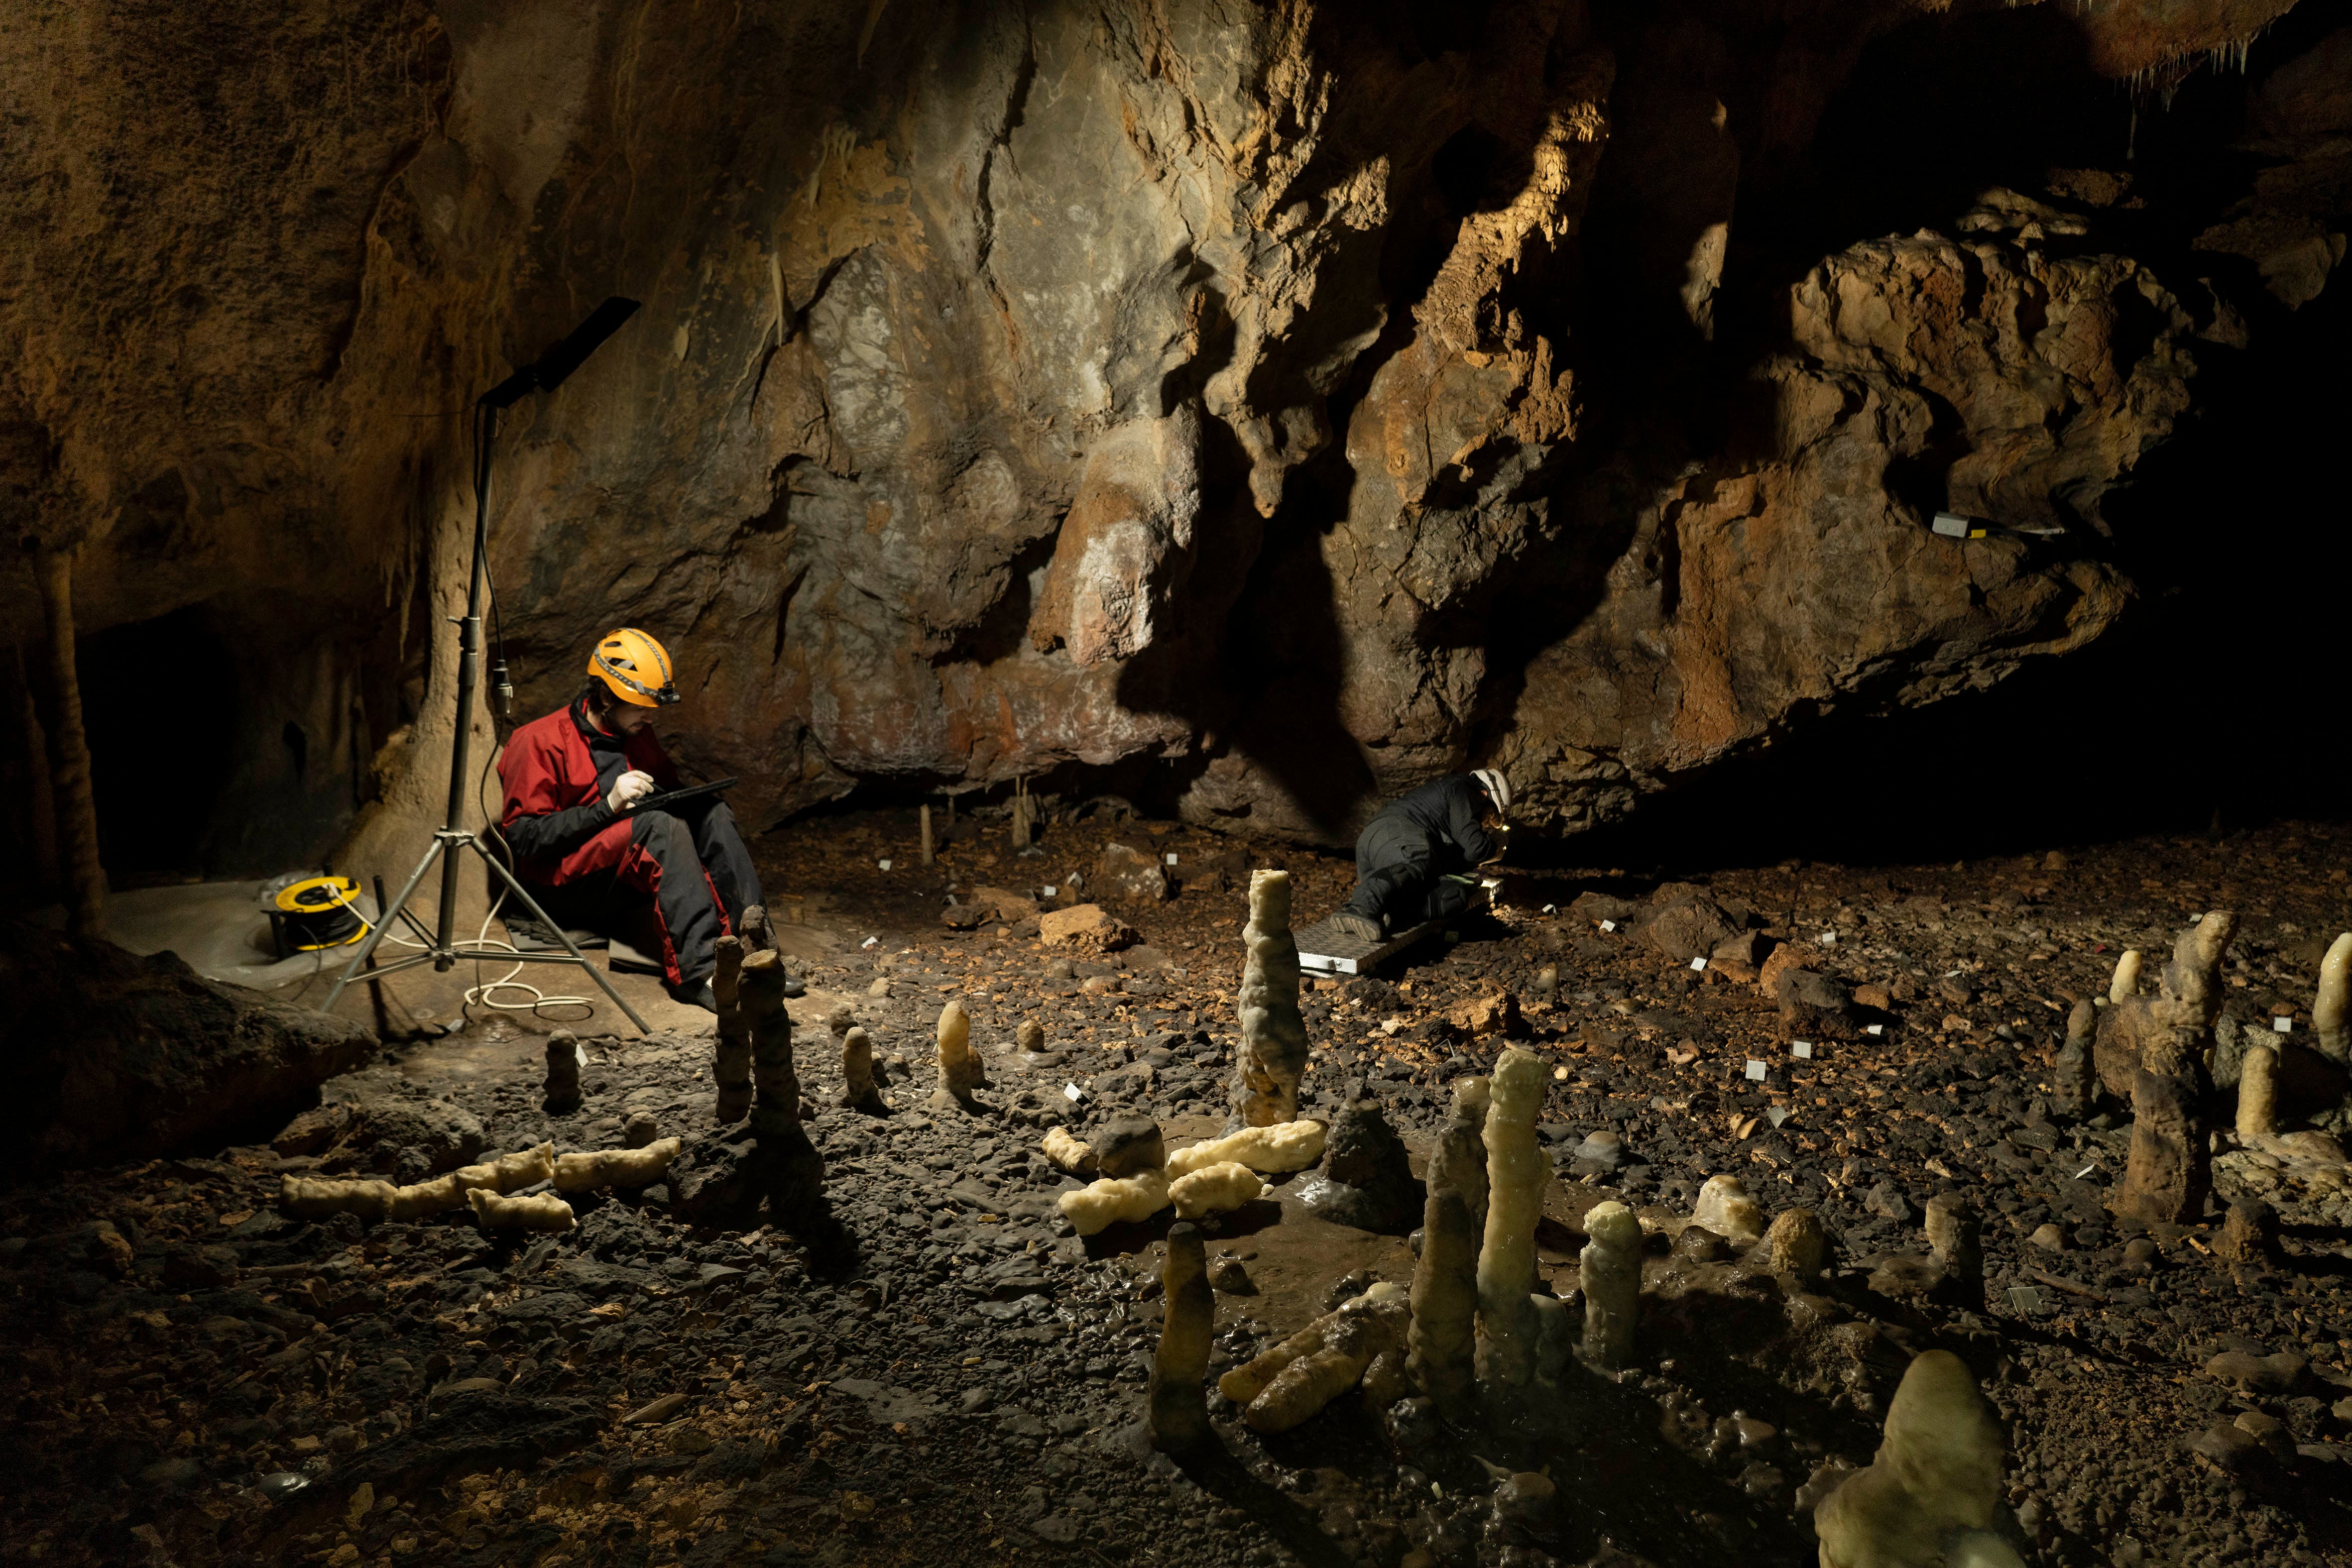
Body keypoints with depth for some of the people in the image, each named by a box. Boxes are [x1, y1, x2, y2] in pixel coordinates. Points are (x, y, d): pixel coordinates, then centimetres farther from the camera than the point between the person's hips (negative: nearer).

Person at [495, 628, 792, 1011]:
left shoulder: (637, 736, 12)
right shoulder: (541, 742, -10)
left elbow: (671, 790, 26)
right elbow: (523, 838, -17)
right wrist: (608, 806, -24)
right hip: (562, 887, -7)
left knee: (712, 814, -15)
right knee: (661, 825, -32)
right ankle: (698, 970, -44)